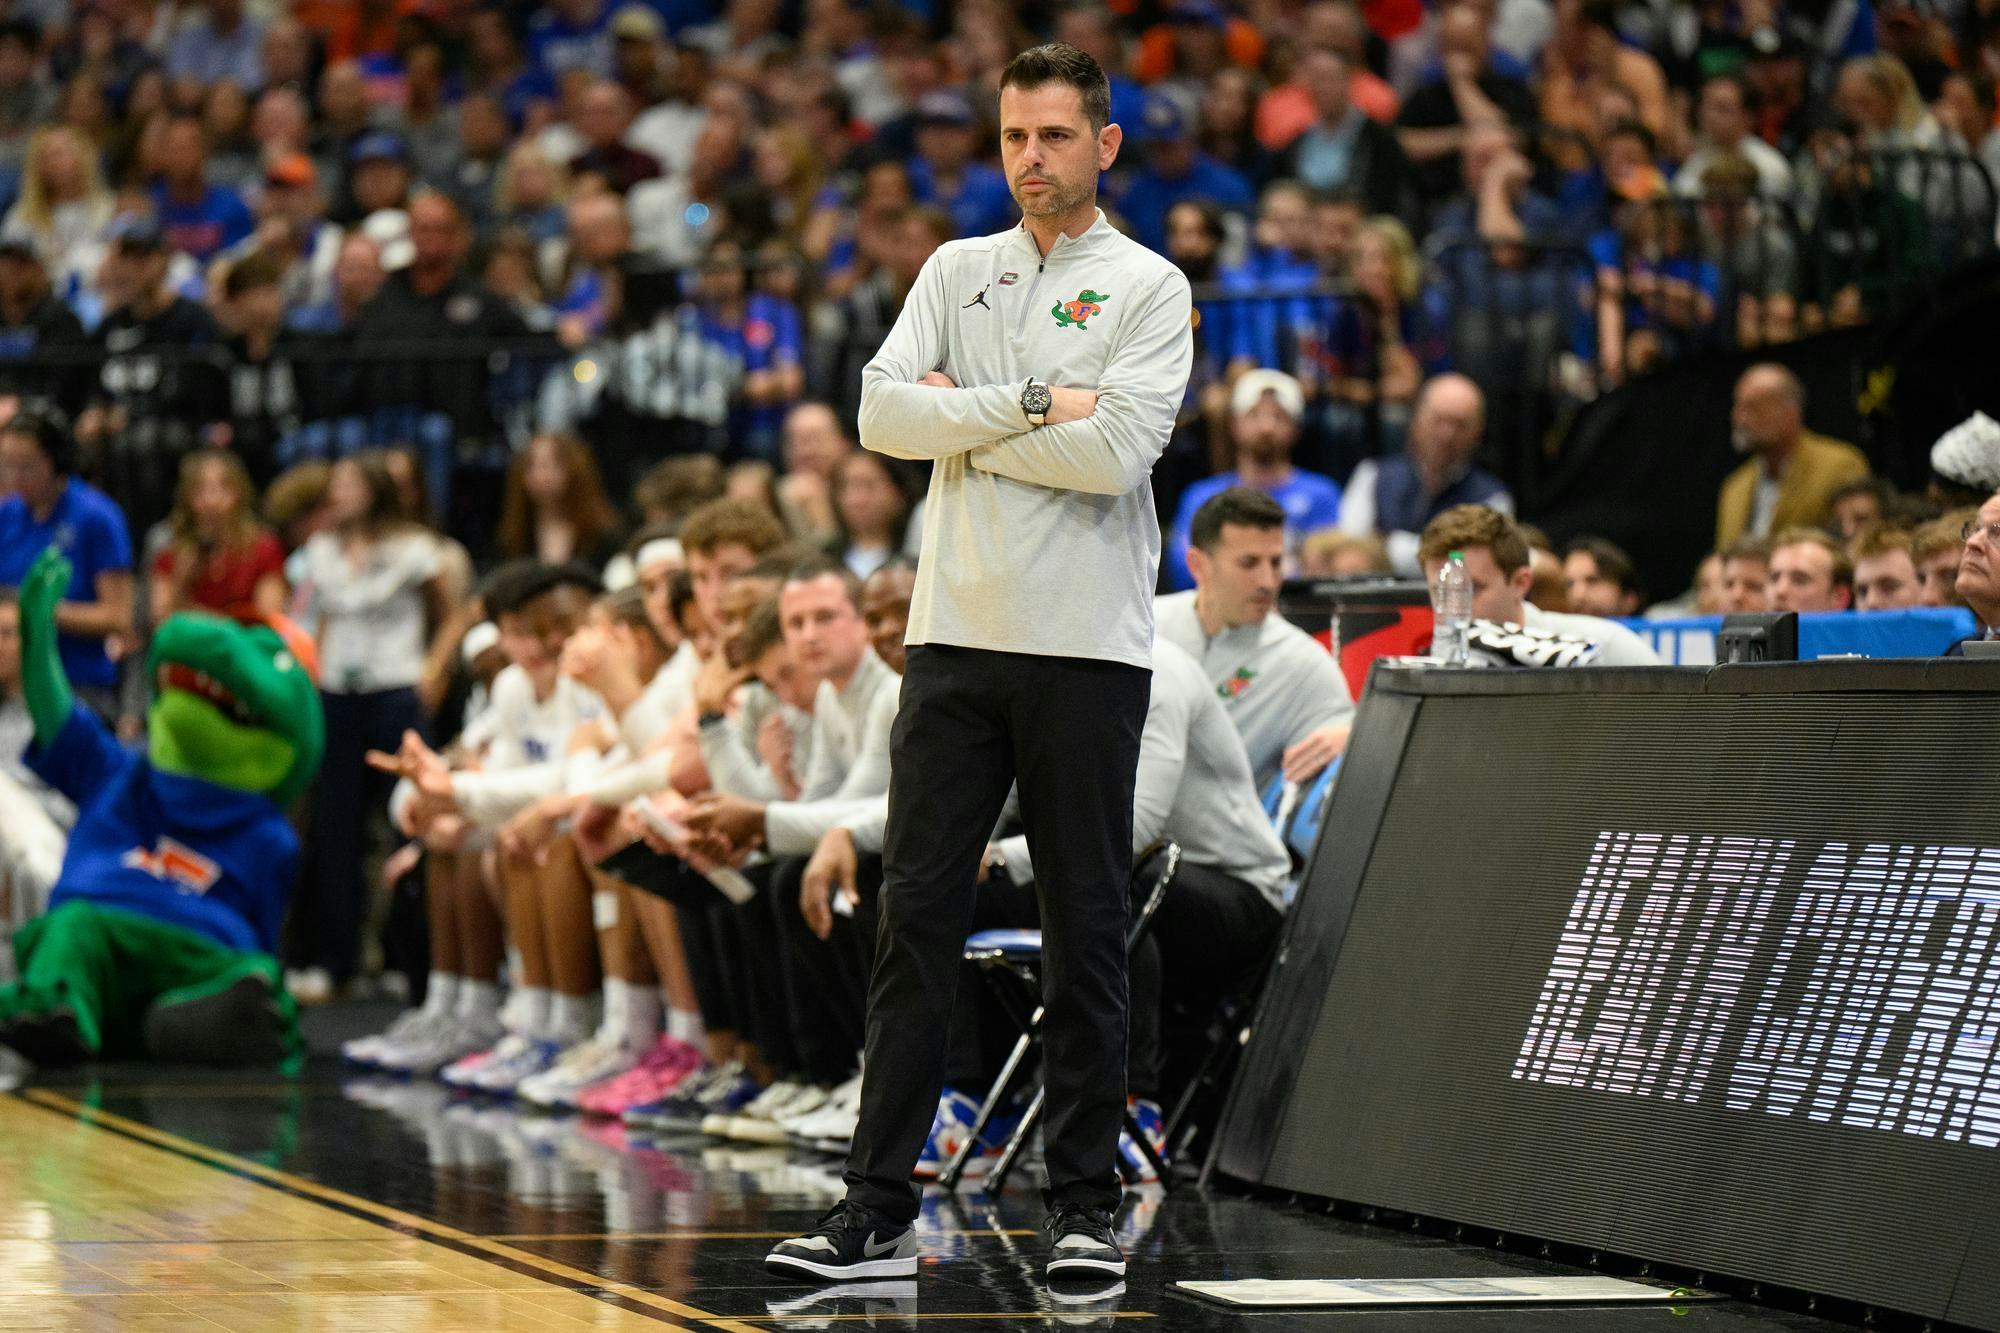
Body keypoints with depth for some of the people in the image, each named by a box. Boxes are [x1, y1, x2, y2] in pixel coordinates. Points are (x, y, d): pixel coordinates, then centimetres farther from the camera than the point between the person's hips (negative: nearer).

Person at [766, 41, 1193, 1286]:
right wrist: (1032, 409, -10)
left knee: (1088, 932, 2)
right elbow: (885, 413, -1)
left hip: (1088, 651, -3)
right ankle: (879, 1208, 3)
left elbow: (1118, 449, -14)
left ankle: (1087, 1205, 10)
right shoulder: (958, 271, 12)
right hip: (958, 635, 3)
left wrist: (963, 421, -7)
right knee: (917, 918, 1)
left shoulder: (1148, 287, 1)